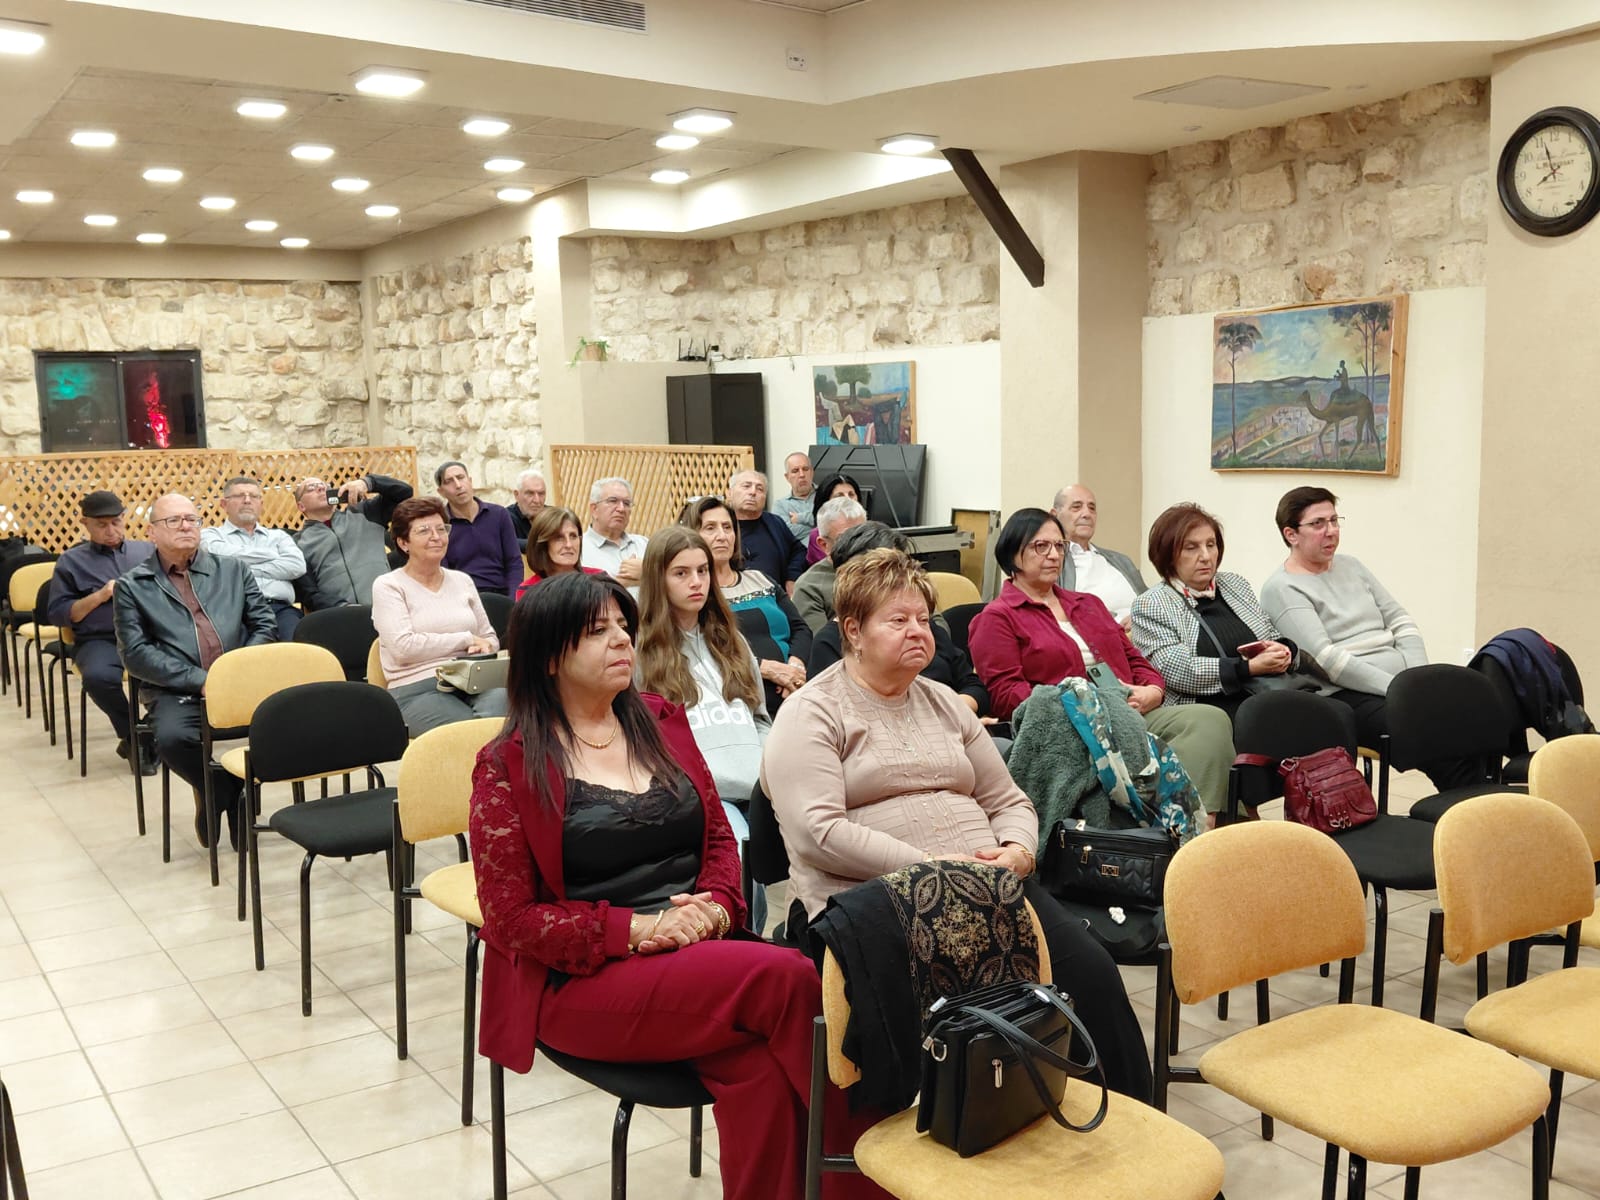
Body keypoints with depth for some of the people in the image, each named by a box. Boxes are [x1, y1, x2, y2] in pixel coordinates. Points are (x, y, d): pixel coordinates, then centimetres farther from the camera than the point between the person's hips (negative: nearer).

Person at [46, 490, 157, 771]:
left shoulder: (147, 550, 20)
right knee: (98, 676, -37)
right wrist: (99, 596, -4)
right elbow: (57, 614, 7)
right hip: (100, 640, -1)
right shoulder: (71, 561, 14)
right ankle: (134, 736, -8)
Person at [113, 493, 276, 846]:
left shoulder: (233, 570, 18)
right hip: (177, 693, -2)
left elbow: (265, 626, 13)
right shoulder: (132, 586, 10)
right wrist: (199, 681, -12)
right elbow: (135, 654, -1)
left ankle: (218, 796, -2)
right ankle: (229, 796, -2)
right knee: (172, 738, -34)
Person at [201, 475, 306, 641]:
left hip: (280, 608, 3)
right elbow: (222, 554, -4)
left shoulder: (278, 536, 27)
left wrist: (248, 570, 2)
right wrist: (273, 554, 8)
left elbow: (297, 565, 7)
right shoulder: (211, 534, 20)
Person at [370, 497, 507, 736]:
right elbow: (403, 646, -10)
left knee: (503, 700, -33)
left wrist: (483, 647, -1)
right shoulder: (388, 586, 4)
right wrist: (466, 639, -5)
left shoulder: (462, 580, 20)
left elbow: (490, 637, 24)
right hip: (417, 690, -4)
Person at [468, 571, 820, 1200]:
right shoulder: (509, 765, -4)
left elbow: (719, 838, 15)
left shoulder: (662, 722, 10)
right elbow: (512, 919, -6)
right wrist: (641, 930, -16)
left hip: (700, 953, 5)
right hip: (584, 980, -4)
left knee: (758, 1063, -29)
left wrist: (715, 907, -8)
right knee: (788, 977, -26)